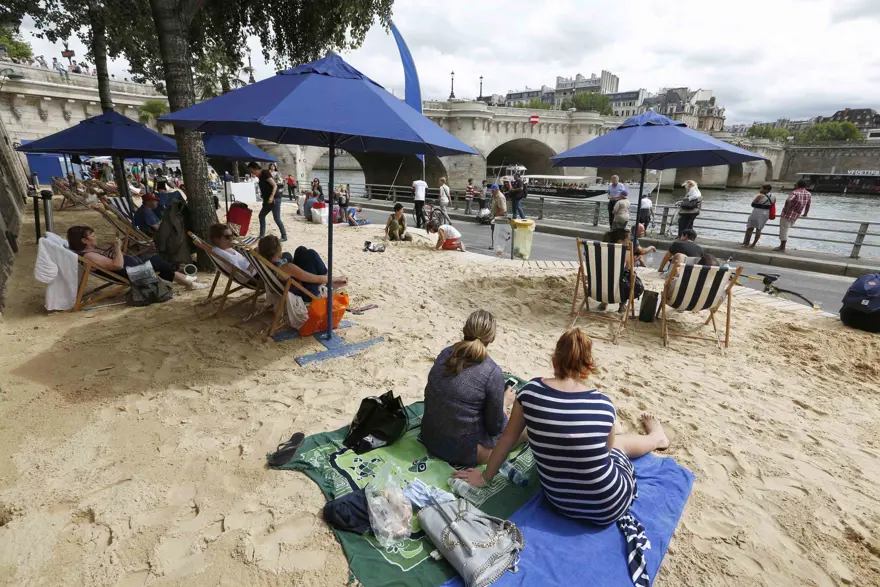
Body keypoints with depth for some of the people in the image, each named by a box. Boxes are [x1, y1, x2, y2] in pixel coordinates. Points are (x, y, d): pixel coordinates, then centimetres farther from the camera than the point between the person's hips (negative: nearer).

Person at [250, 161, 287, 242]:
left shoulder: (265, 173, -12)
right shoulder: (260, 176, 14)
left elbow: (275, 185, -19)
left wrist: (272, 196, -30)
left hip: (275, 199, -10)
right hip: (268, 200, 10)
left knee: (277, 218, -9)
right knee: (261, 215, 13)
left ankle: (284, 236, 0)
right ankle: (262, 235, 20)